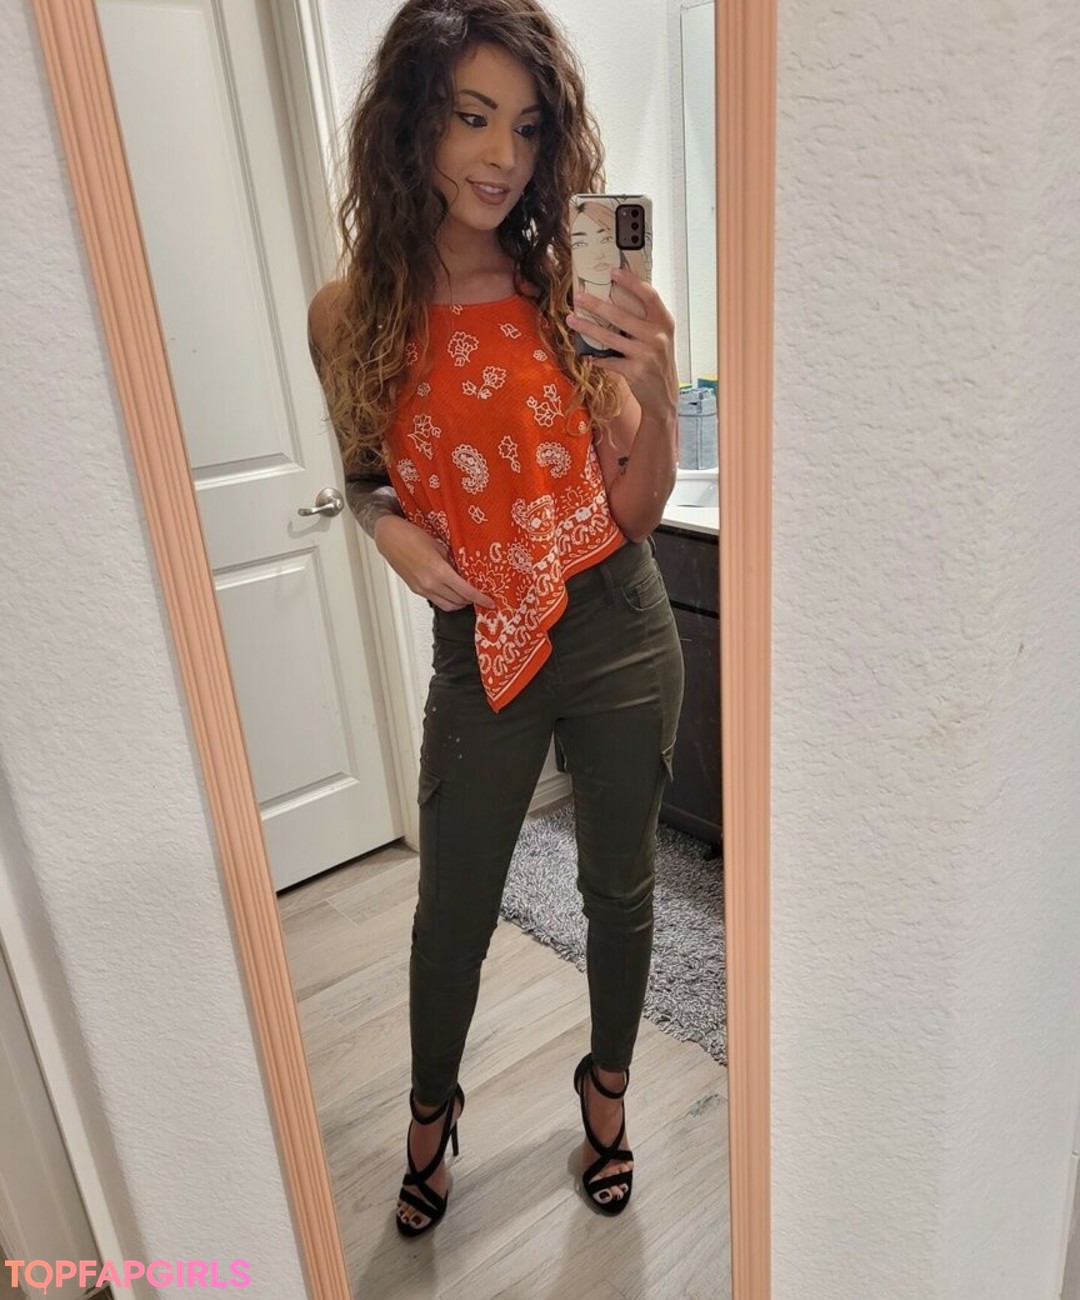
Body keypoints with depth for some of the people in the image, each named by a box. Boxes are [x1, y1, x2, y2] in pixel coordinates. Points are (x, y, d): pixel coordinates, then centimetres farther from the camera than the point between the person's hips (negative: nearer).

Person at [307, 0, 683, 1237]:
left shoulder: (566, 288, -6)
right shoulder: (350, 313, -5)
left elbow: (636, 510, -5)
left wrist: (656, 387, -21)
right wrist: (391, 529, -11)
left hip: (620, 635, 0)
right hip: (481, 651, 0)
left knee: (619, 888, 17)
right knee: (452, 912, 15)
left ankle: (607, 1086, 47)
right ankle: (432, 1109, 47)